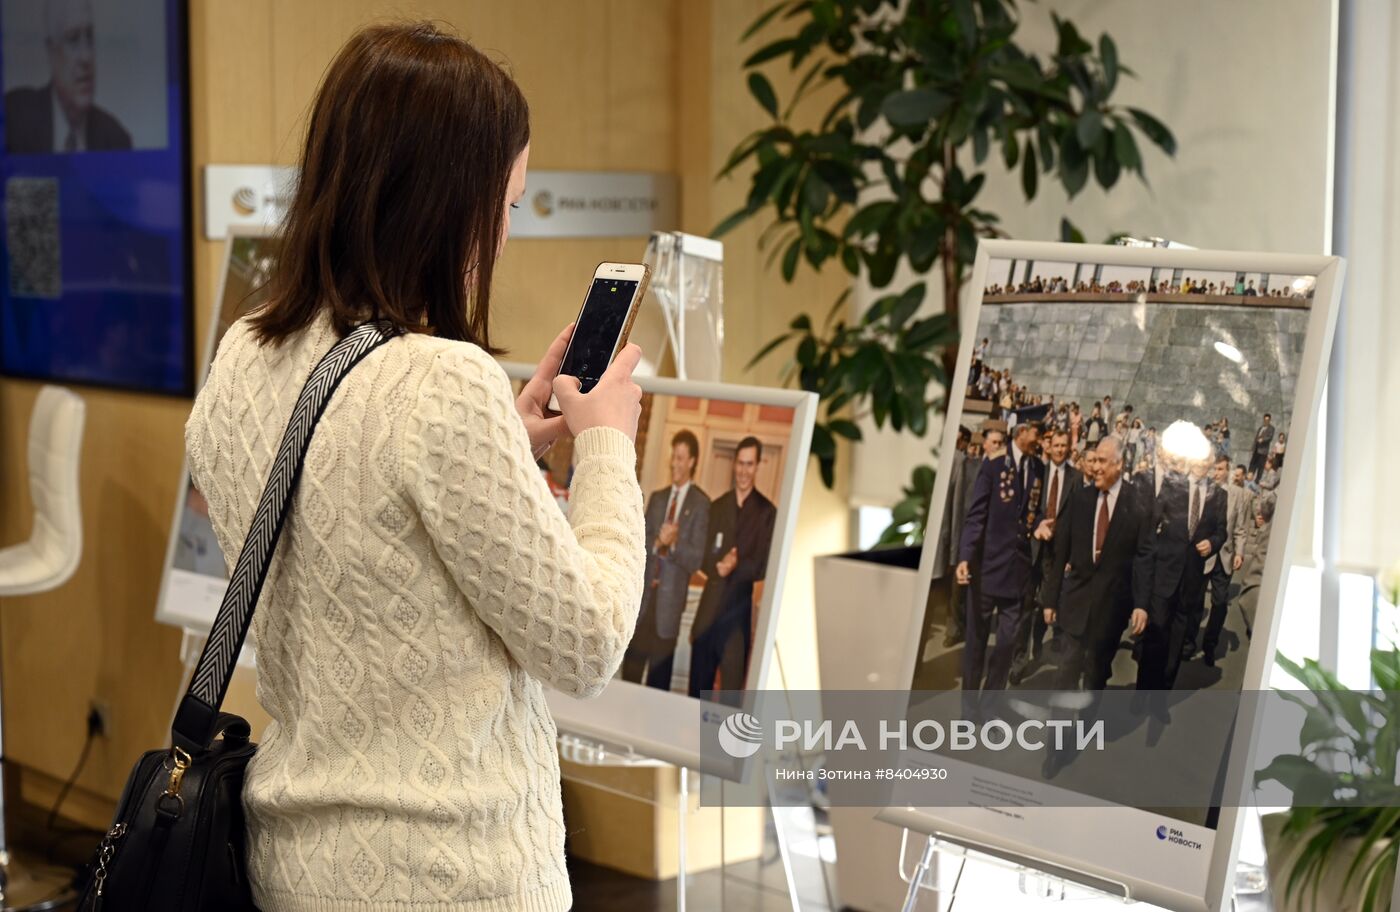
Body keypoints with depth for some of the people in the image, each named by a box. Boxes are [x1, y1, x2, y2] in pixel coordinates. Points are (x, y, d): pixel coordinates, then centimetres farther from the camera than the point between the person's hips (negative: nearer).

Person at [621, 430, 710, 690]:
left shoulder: (701, 504, -4)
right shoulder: (656, 498, 14)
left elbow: (697, 559, -8)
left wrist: (674, 543, -23)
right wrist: (656, 542, -11)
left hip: (671, 599, -5)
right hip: (643, 593, 5)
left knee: (659, 674, 1)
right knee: (631, 668, 5)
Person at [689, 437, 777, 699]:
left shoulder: (767, 512, -3)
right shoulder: (717, 506, 13)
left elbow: (762, 565, -7)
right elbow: (704, 556, 8)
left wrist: (735, 568, -23)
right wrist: (719, 567, -12)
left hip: (740, 610, -4)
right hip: (710, 606, 4)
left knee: (732, 689, -3)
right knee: (698, 685, 10)